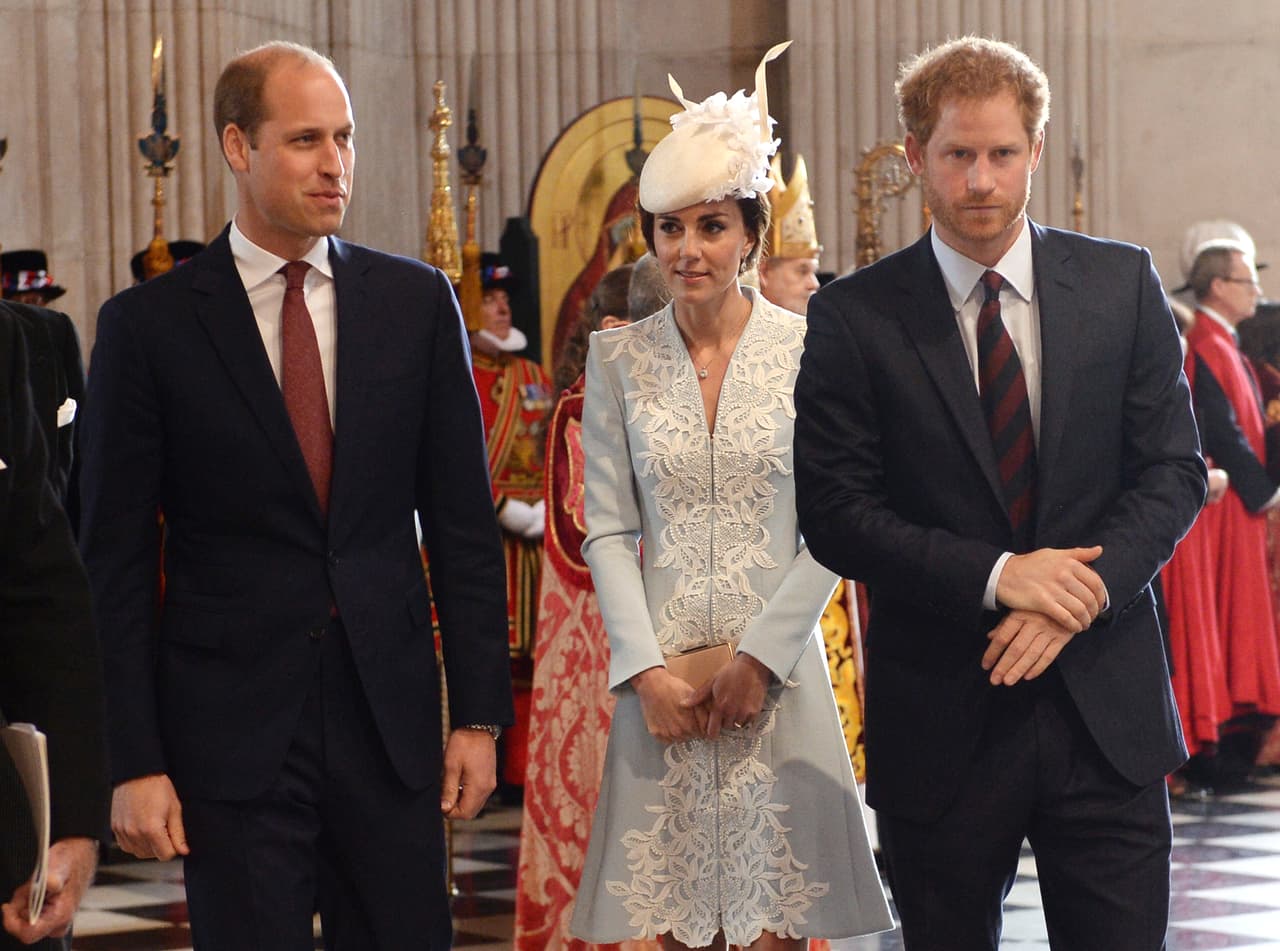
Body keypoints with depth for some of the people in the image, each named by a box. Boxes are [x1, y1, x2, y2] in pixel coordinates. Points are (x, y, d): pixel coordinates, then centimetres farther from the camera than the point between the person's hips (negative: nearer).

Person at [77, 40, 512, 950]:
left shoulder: (417, 302, 6)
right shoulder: (150, 325, -1)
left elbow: (462, 522, 8)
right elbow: (117, 560, -1)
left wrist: (479, 714, 3)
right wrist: (133, 762, -6)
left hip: (391, 715, 2)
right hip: (230, 729, -2)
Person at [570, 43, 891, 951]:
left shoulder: (807, 349, -1)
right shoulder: (618, 357, 5)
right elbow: (607, 532, 3)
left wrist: (760, 658, -11)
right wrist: (648, 670, -7)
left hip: (777, 671, -1)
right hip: (663, 671, 2)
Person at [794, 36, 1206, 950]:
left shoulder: (1123, 284, 5)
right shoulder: (854, 318, -2)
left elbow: (1173, 472, 3)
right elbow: (835, 514, -5)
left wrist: (1086, 590, -13)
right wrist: (994, 576, -16)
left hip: (1106, 709, 1)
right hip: (942, 721, -1)